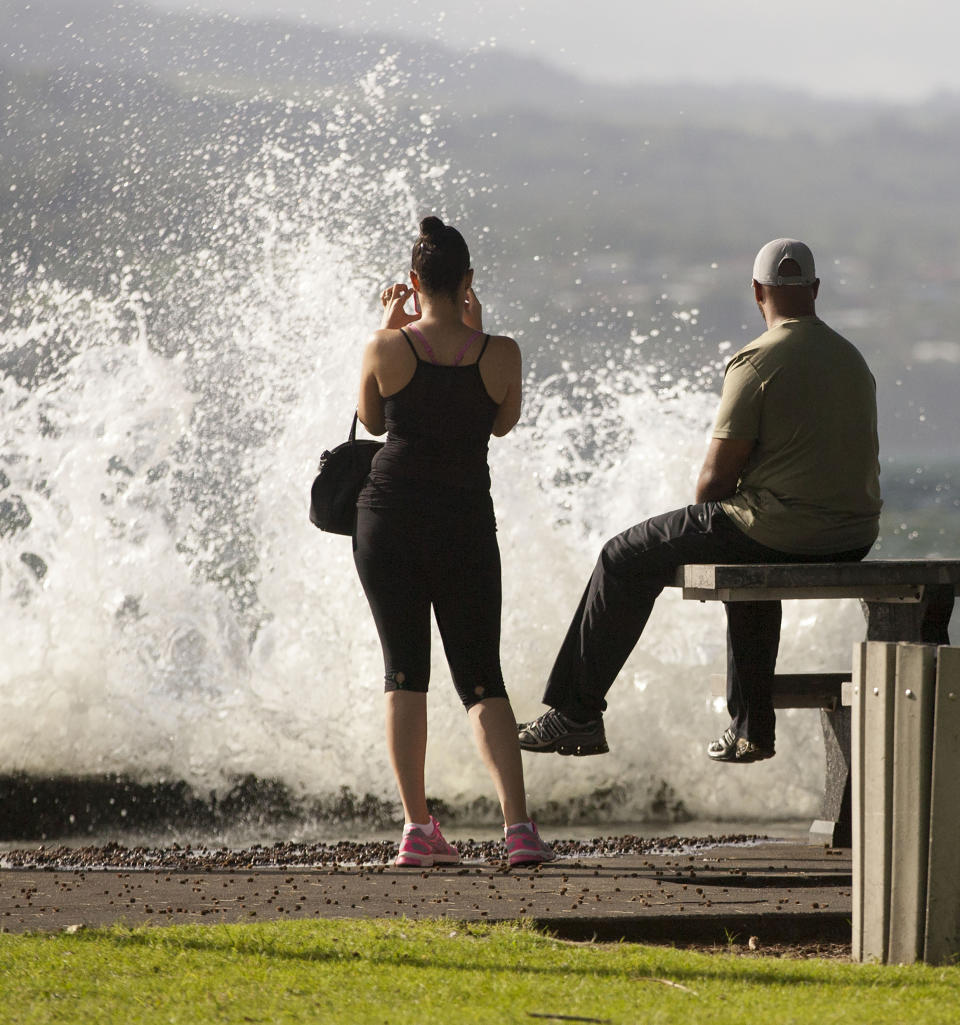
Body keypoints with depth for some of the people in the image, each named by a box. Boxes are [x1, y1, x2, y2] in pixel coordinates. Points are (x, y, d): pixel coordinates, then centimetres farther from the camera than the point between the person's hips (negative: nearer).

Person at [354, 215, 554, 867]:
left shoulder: (389, 349, -10)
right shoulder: (501, 354, -7)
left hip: (390, 519, -1)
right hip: (466, 523, 1)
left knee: (404, 672, 8)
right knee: (482, 678, 6)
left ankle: (418, 828, 1)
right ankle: (518, 825, -10)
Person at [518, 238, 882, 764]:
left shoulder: (756, 363, -13)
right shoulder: (852, 360, 11)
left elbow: (716, 477, -12)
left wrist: (704, 513, 11)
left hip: (779, 531, -7)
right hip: (853, 537, 7)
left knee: (625, 558, 8)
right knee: (750, 563, 40)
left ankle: (576, 715, 12)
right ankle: (751, 729, 38)